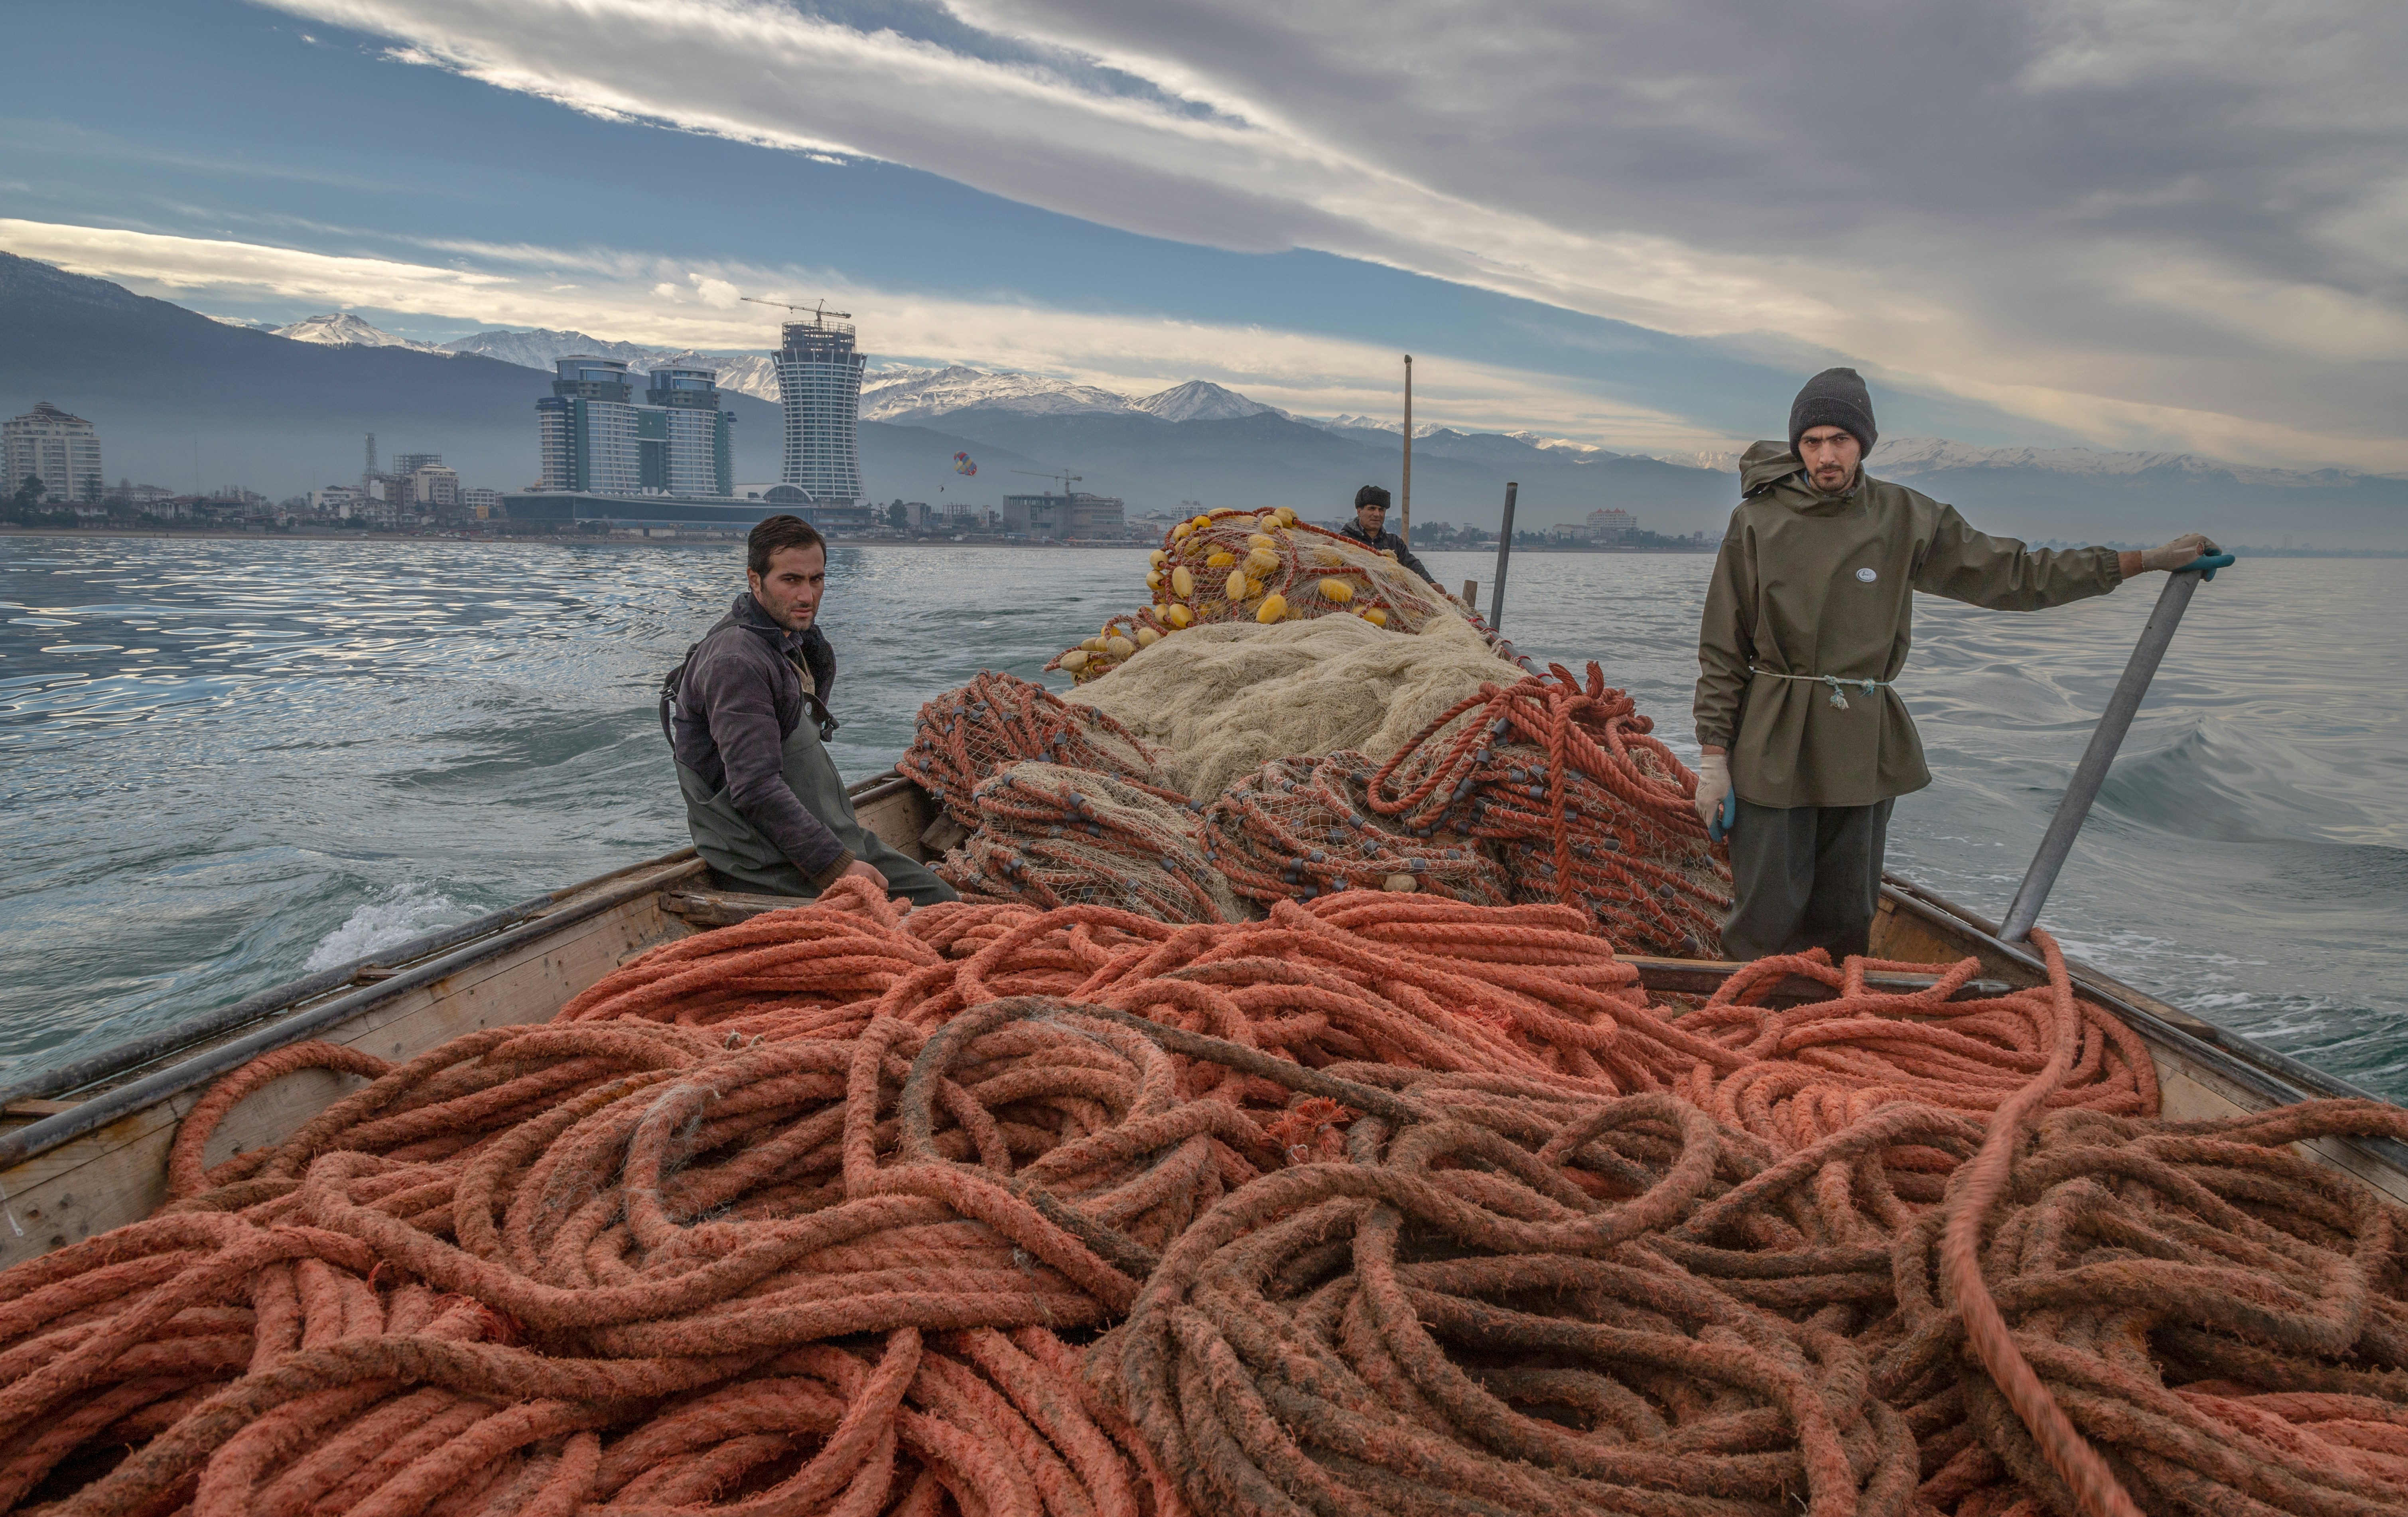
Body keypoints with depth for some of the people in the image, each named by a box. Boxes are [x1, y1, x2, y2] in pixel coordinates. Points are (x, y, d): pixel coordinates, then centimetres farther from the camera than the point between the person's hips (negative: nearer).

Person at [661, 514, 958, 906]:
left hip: (836, 838, 10)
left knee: (945, 902, 2)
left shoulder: (802, 643, 13)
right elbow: (756, 790, -26)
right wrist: (837, 867, -25)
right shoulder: (735, 663, -20)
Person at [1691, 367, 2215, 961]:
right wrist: (1714, 756, -7)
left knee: (1846, 923, 12)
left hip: (1864, 747, 3)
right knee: (1766, 923, -3)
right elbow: (1721, 650, -3)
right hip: (1773, 748, -3)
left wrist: (2147, 560, 10)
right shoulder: (1758, 521, -5)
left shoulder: (1905, 518, 4)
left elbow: (2012, 572, 11)